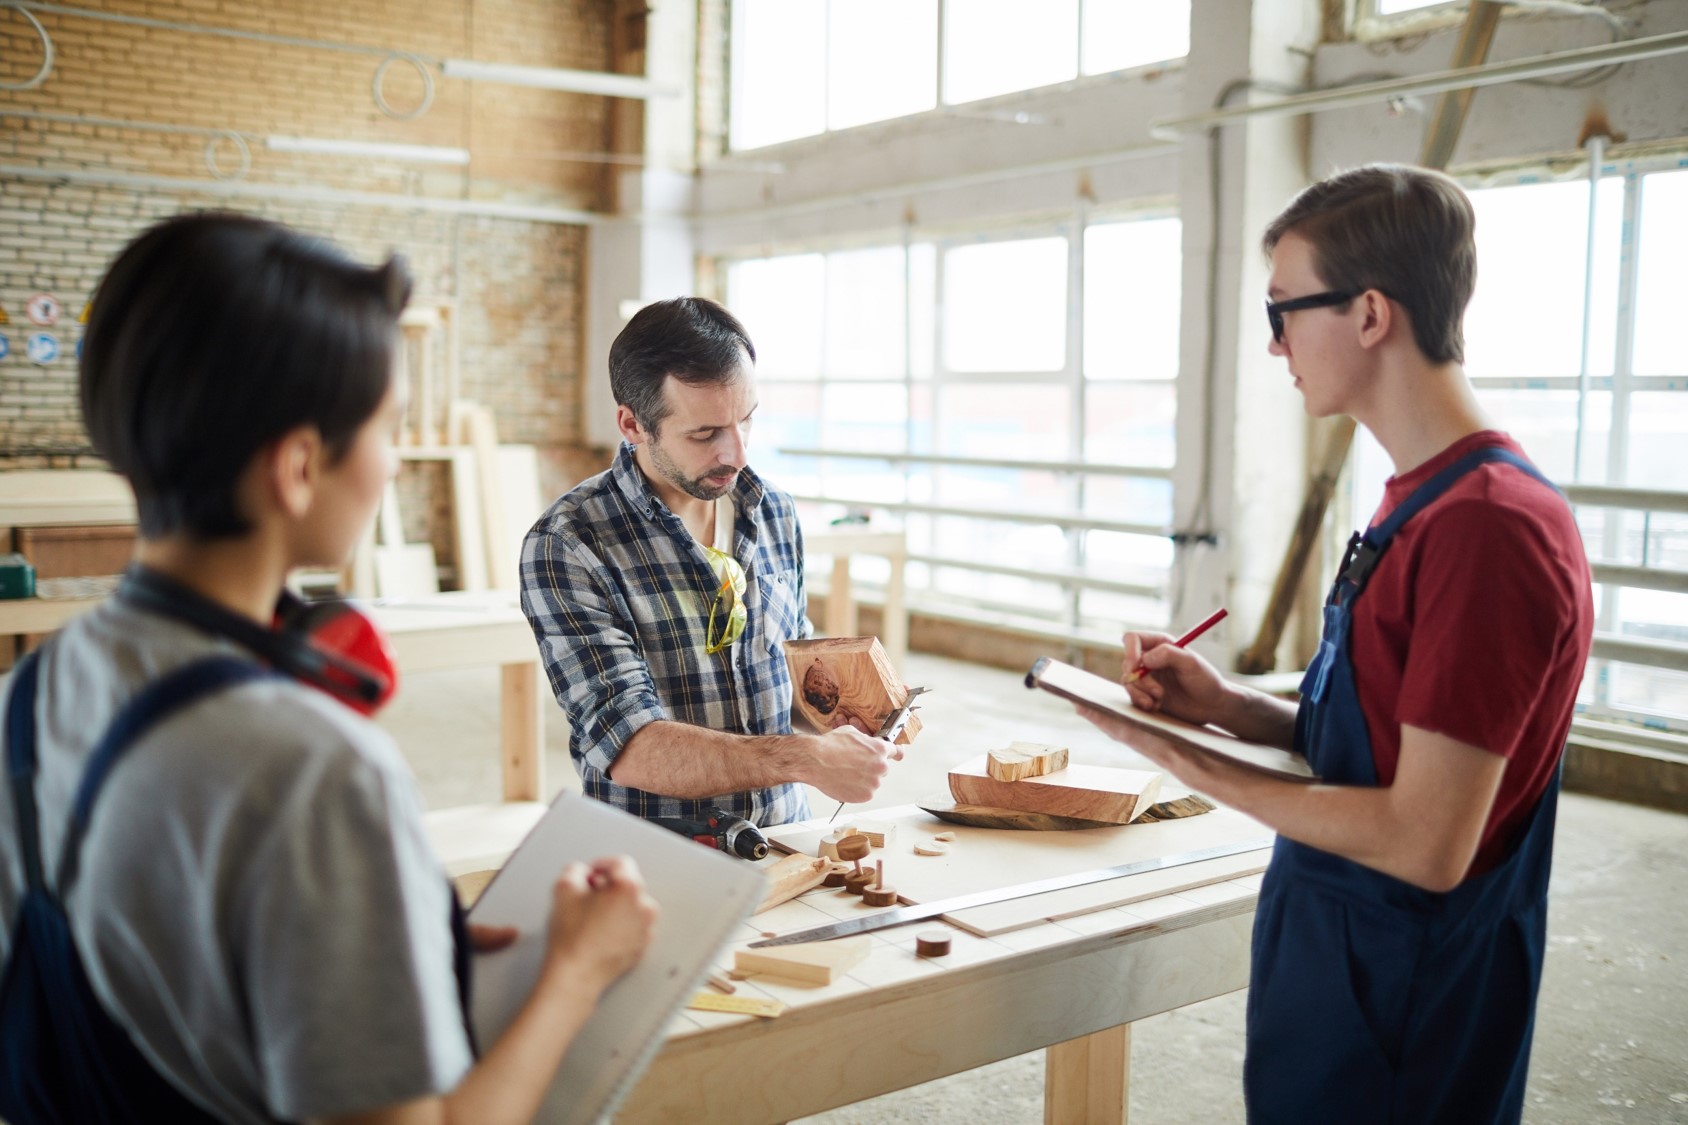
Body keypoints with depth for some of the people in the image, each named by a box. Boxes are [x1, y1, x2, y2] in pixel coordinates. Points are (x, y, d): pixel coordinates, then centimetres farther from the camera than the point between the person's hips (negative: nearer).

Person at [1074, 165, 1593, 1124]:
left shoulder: (1487, 526, -25)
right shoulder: (1426, 503, 7)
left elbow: (1425, 843, -26)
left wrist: (1197, 767, -16)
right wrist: (1231, 706, -2)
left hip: (1399, 1018, -9)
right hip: (1335, 967, 9)